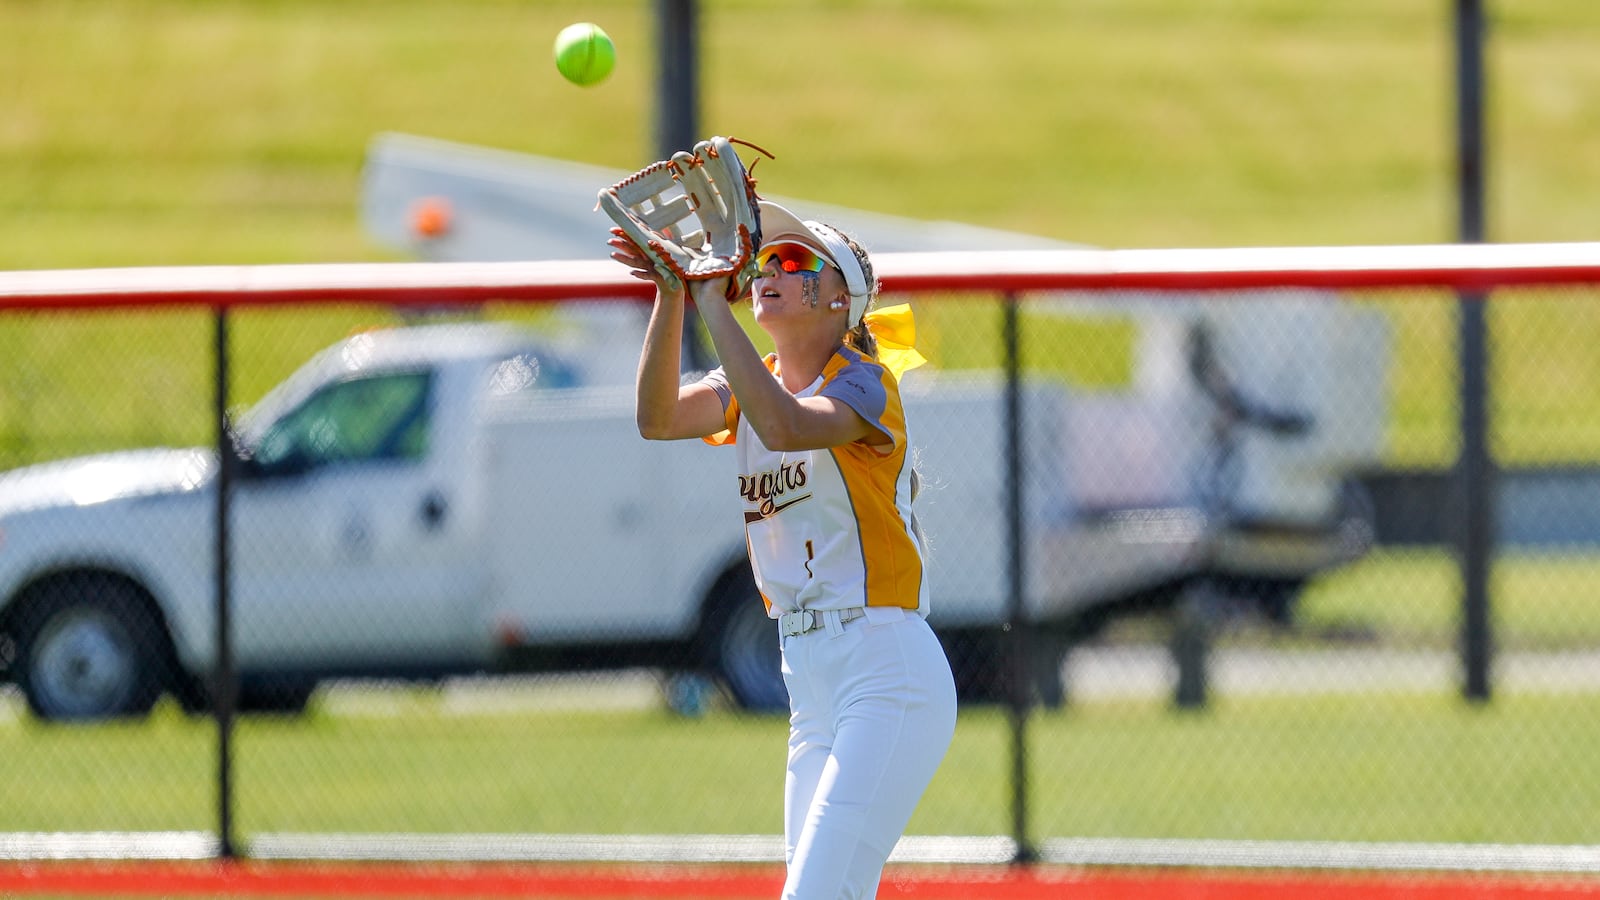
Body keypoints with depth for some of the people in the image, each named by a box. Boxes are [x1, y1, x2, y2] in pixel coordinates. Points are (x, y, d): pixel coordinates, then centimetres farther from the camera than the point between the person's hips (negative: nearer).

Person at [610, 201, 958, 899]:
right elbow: (659, 418, -6)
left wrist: (712, 300, -26)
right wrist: (671, 293, -19)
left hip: (886, 669, -8)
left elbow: (787, 427, -30)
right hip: (813, 684, 8)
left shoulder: (864, 383, -8)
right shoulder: (752, 386, 13)